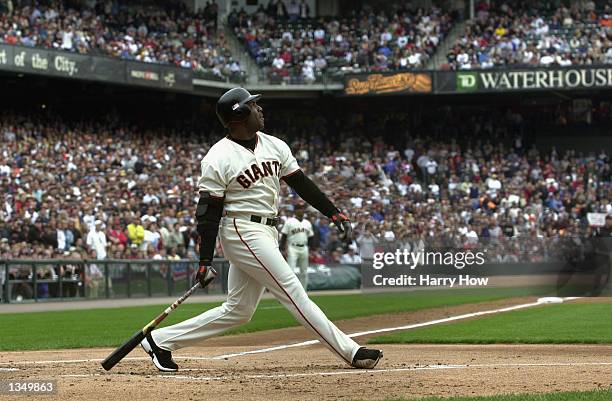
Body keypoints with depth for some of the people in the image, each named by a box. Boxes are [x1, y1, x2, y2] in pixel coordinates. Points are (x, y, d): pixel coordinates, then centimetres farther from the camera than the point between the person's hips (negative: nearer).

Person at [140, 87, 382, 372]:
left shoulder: (275, 146, 10)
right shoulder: (218, 158, -11)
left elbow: (301, 183, 12)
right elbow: (208, 212, -11)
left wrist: (335, 214, 3)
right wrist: (205, 261, -14)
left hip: (267, 234, 9)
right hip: (243, 232, -9)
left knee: (239, 310, 10)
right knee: (293, 293, -10)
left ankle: (160, 341, 16)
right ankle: (350, 352, -10)